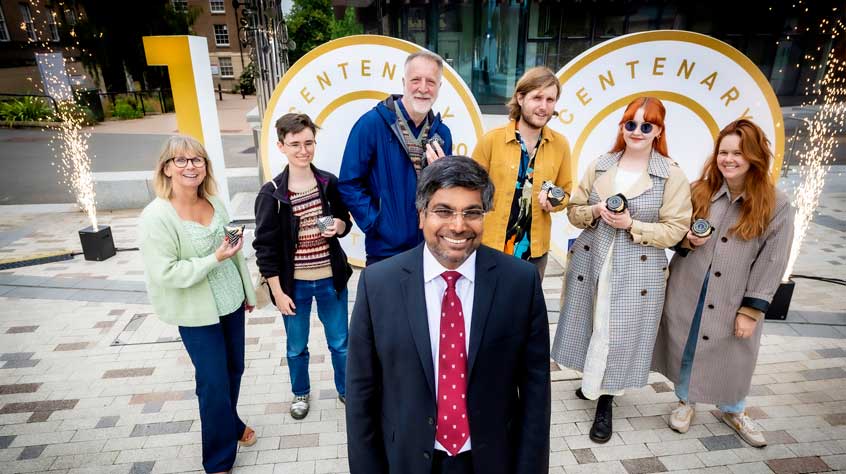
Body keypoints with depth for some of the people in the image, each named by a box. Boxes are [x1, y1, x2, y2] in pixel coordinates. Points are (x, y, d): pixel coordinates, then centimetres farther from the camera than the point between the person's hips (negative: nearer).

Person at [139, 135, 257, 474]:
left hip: (231, 302, 6)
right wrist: (215, 259, -23)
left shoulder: (214, 203, 0)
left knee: (235, 369, 17)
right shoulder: (156, 217, -18)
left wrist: (248, 292, 15)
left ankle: (230, 423, 46)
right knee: (214, 382, 4)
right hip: (197, 314, -5)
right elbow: (165, 273, -21)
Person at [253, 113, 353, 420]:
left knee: (340, 343, 16)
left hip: (331, 280, 2)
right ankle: (301, 393, 45)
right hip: (294, 284, -1)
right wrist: (278, 292, -8)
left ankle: (346, 390, 41)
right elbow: (265, 248, -8)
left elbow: (345, 220, 9)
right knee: (296, 347, 18)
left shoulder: (329, 183, -5)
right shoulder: (271, 194, -12)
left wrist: (339, 226, -15)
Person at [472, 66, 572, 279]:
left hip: (535, 249, 3)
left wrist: (554, 202, -11)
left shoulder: (560, 144, 1)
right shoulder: (491, 140, -9)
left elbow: (565, 192, 12)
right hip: (490, 246, -3)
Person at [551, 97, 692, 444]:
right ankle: (592, 382, 38)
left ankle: (605, 403, 20)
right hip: (590, 262, 3)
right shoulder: (599, 165, 5)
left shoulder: (673, 176, -4)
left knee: (618, 333, 2)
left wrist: (632, 225, -19)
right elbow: (574, 210, 7)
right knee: (591, 326, 13)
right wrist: (596, 211, -14)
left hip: (637, 271, -3)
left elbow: (675, 229, -6)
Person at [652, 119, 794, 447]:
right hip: (687, 292, 2)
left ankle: (733, 411, 42)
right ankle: (686, 402, 39)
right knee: (685, 347, 13)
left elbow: (772, 262, -7)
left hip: (734, 301, -1)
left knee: (732, 356, 14)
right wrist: (686, 240, -14)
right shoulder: (699, 191, 0)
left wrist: (752, 310, -10)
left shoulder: (776, 205, -7)